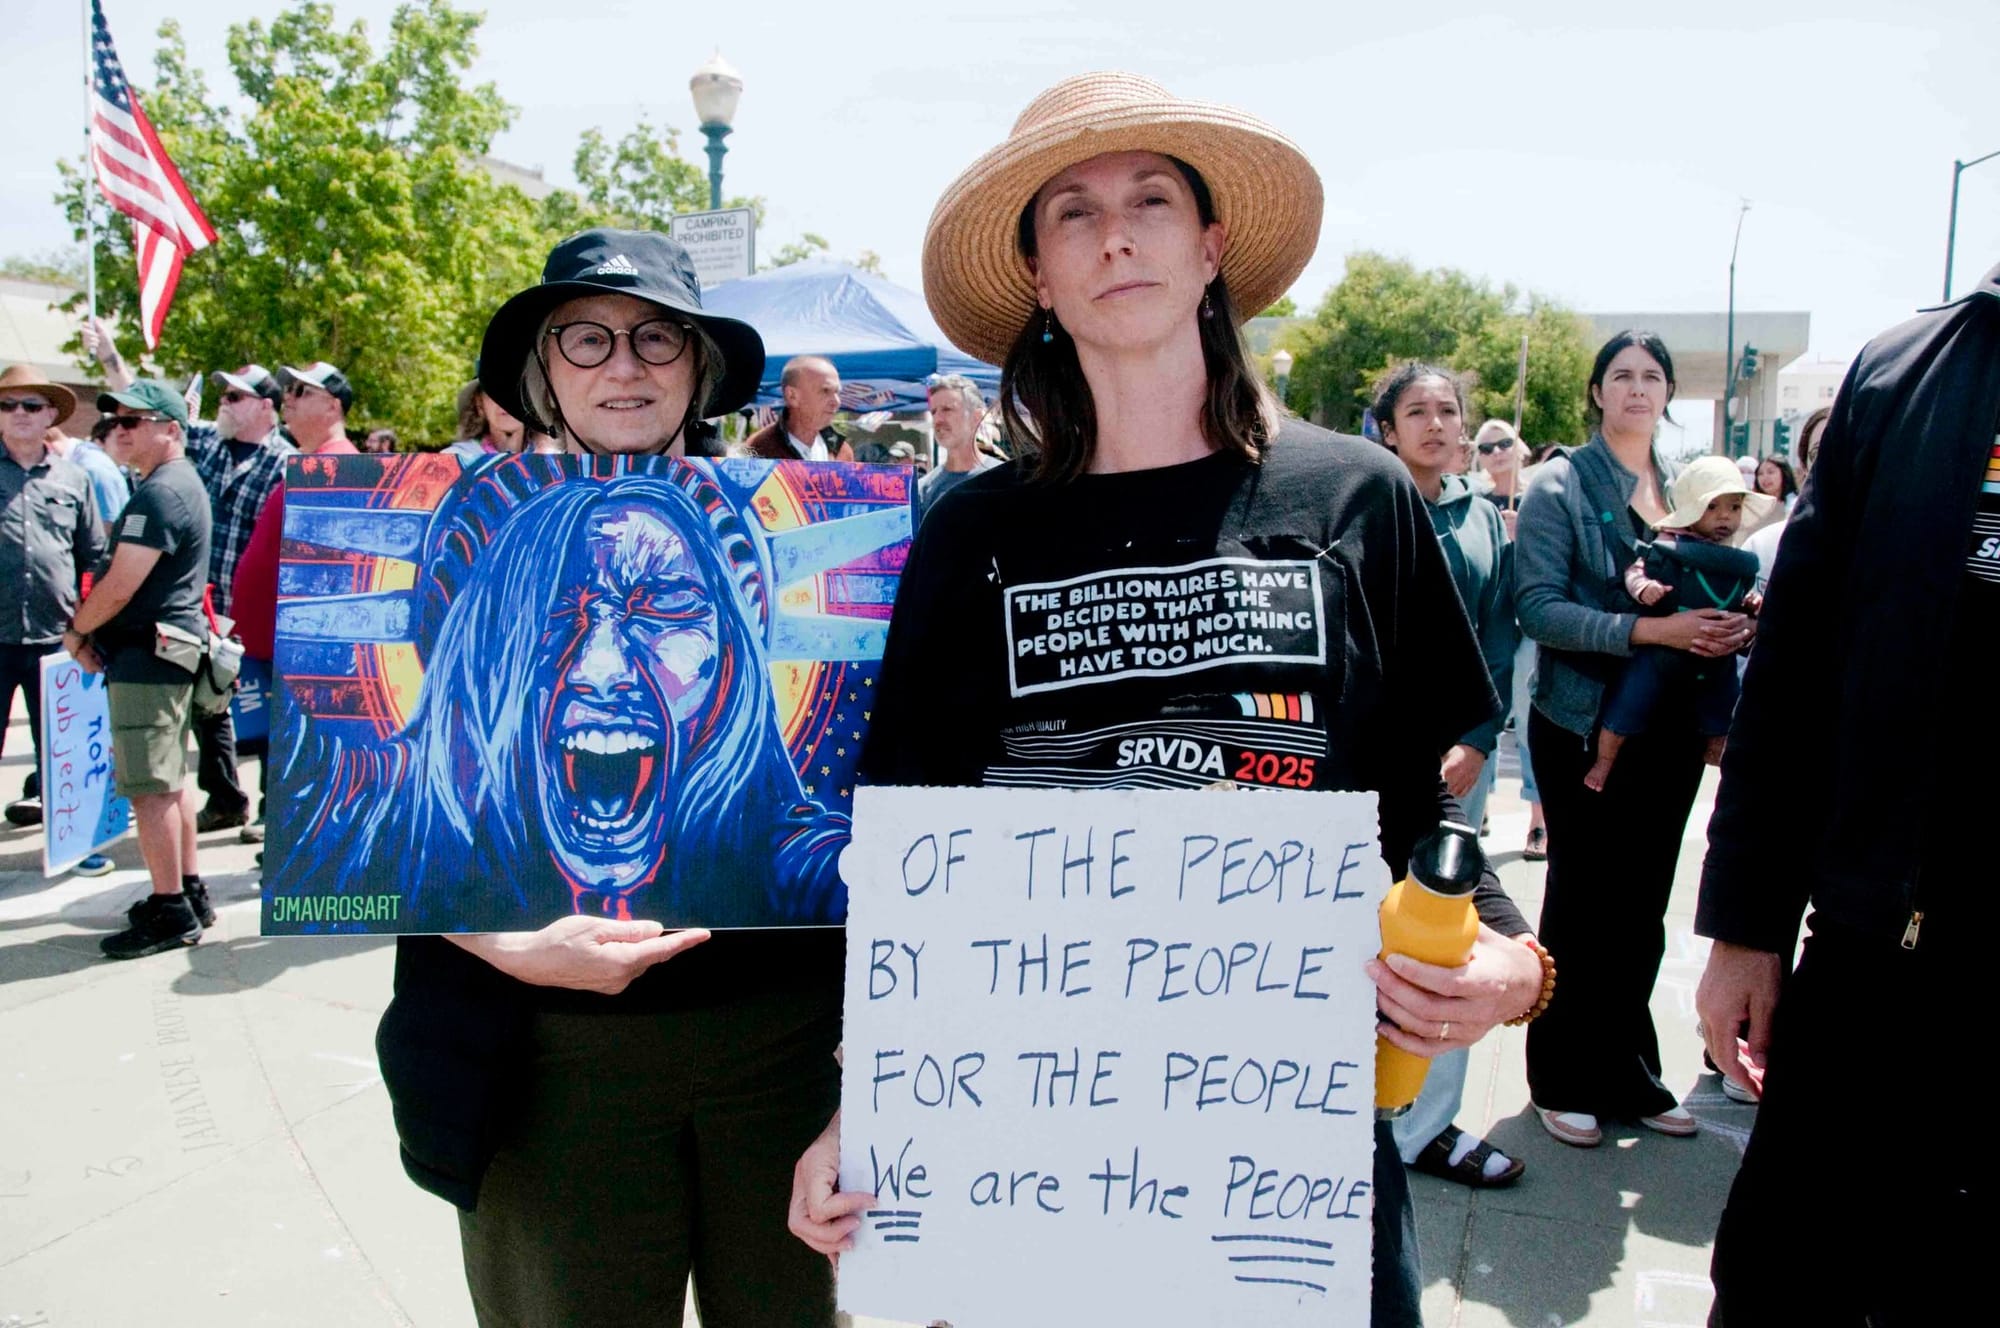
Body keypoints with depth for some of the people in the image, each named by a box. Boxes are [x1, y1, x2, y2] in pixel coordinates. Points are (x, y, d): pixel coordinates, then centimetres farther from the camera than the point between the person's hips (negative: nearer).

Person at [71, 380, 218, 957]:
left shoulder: (160, 492, -16)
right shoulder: (184, 483, 17)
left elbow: (120, 586, -20)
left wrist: (77, 631, -3)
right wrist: (94, 632, 8)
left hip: (147, 653, -11)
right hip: (170, 649, 11)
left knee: (149, 786, -6)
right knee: (170, 780, 15)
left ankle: (170, 911, -1)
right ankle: (190, 893, 23)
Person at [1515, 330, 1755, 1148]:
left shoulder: (1686, 487, 10)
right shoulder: (1562, 485, -6)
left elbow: (1712, 595, 16)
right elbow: (1538, 606, -16)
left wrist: (1732, 627, -6)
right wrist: (1648, 630, -24)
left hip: (1669, 730, 5)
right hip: (1583, 724, -5)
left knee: (1643, 905, 13)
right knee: (1580, 902, 4)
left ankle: (1626, 1072, 28)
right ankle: (1562, 1080, 19)